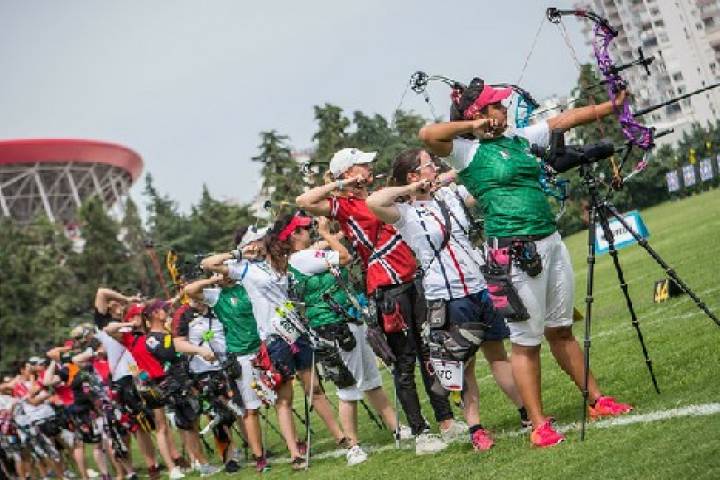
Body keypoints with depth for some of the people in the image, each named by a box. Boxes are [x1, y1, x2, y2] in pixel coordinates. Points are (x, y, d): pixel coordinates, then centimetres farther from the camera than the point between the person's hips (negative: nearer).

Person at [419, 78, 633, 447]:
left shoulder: (519, 139, 14)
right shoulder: (467, 151, -7)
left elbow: (565, 119, 20)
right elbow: (427, 135, -23)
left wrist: (613, 105, 21)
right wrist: (474, 126, -13)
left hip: (550, 240, 7)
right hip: (516, 251, -7)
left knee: (561, 330, 17)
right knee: (526, 341, -1)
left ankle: (597, 401, 25)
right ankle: (539, 426, 6)